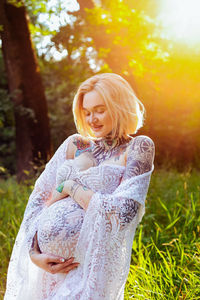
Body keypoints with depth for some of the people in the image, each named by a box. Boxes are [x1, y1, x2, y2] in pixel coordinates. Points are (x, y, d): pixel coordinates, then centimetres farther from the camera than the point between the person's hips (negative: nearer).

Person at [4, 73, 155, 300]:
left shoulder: (138, 148, -2)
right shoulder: (74, 144, 10)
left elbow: (124, 211, -14)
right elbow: (37, 199, 6)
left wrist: (70, 187, -7)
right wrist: (34, 253, -7)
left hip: (91, 270, -4)